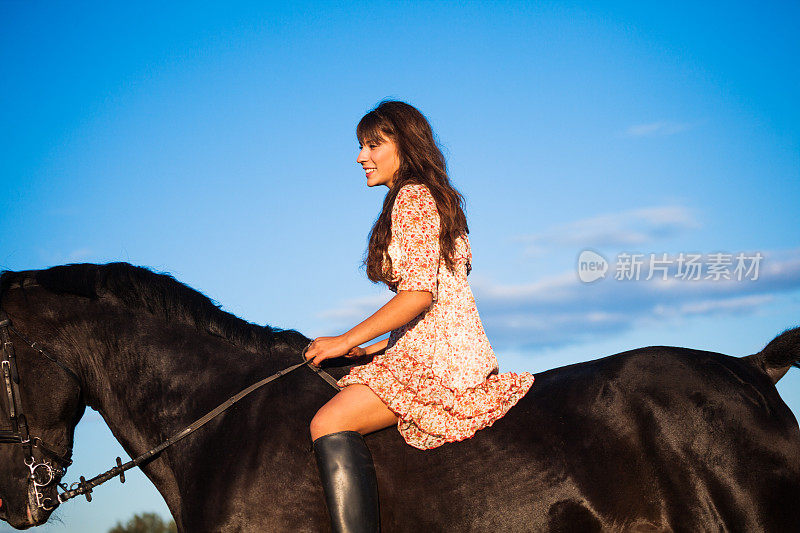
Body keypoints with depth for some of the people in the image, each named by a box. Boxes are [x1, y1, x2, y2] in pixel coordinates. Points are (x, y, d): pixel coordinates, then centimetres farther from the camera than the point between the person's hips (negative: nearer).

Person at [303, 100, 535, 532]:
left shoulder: (413, 196, -6)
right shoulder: (436, 198, 25)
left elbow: (419, 294, -18)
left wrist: (347, 342, -11)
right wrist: (373, 349, 21)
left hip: (437, 352, -11)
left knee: (329, 423, -24)